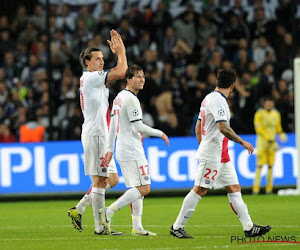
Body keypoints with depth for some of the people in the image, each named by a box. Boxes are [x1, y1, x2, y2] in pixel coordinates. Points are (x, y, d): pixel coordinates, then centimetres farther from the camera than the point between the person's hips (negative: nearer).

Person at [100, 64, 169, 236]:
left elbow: (113, 124, 17)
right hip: (132, 151, -10)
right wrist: (160, 134, -6)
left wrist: (110, 149, 19)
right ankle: (108, 212, -16)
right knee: (144, 188, -11)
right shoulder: (131, 99, -14)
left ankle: (137, 227, 6)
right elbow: (138, 127, -18)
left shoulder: (119, 97, 15)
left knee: (137, 189, 11)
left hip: (123, 151, 10)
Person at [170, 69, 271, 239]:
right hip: (212, 153, -10)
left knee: (234, 188, 6)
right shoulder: (218, 100, -15)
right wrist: (242, 142, -19)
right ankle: (177, 227, -1)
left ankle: (249, 227, 4)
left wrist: (202, 146, 26)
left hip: (221, 155, 10)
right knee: (200, 190, -7)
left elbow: (198, 127, 21)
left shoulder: (210, 98, 16)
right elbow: (223, 127, -26)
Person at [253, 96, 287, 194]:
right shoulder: (259, 114, -7)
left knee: (270, 166, 3)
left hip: (272, 143, 4)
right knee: (260, 165, -9)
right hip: (262, 142, -4)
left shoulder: (276, 114, 8)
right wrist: (270, 140, -18)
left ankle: (269, 188, 8)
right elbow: (259, 129, -12)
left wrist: (281, 134, -5)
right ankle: (256, 188, -8)